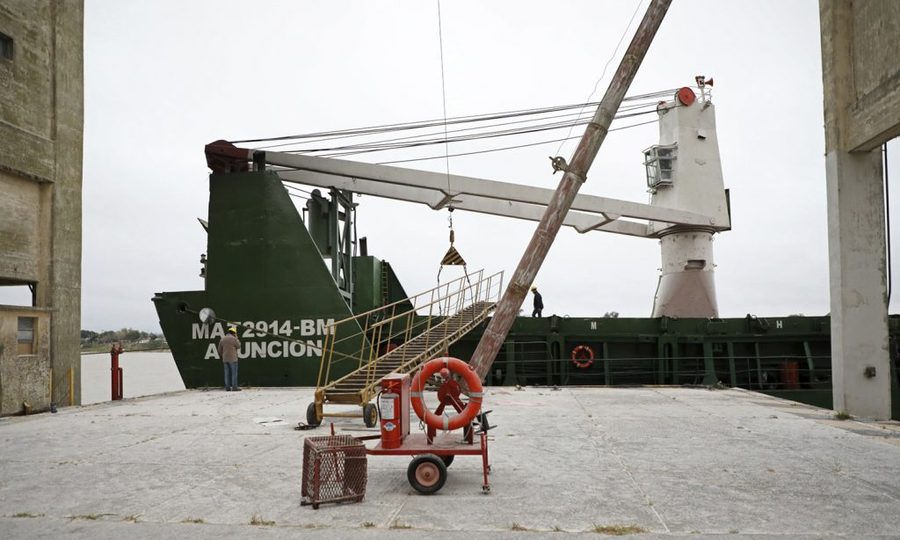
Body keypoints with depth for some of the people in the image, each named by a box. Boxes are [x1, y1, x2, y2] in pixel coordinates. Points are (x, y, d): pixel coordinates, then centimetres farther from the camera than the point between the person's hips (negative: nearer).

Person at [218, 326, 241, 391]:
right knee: (234, 373, -3)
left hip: (225, 359, 6)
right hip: (233, 359, -6)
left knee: (227, 373, 7)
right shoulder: (233, 339, -9)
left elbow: (220, 350, 11)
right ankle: (234, 387, -7)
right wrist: (237, 338, 8)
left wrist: (222, 358, 20)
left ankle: (227, 387, 6)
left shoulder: (222, 339, 10)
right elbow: (238, 346, 2)